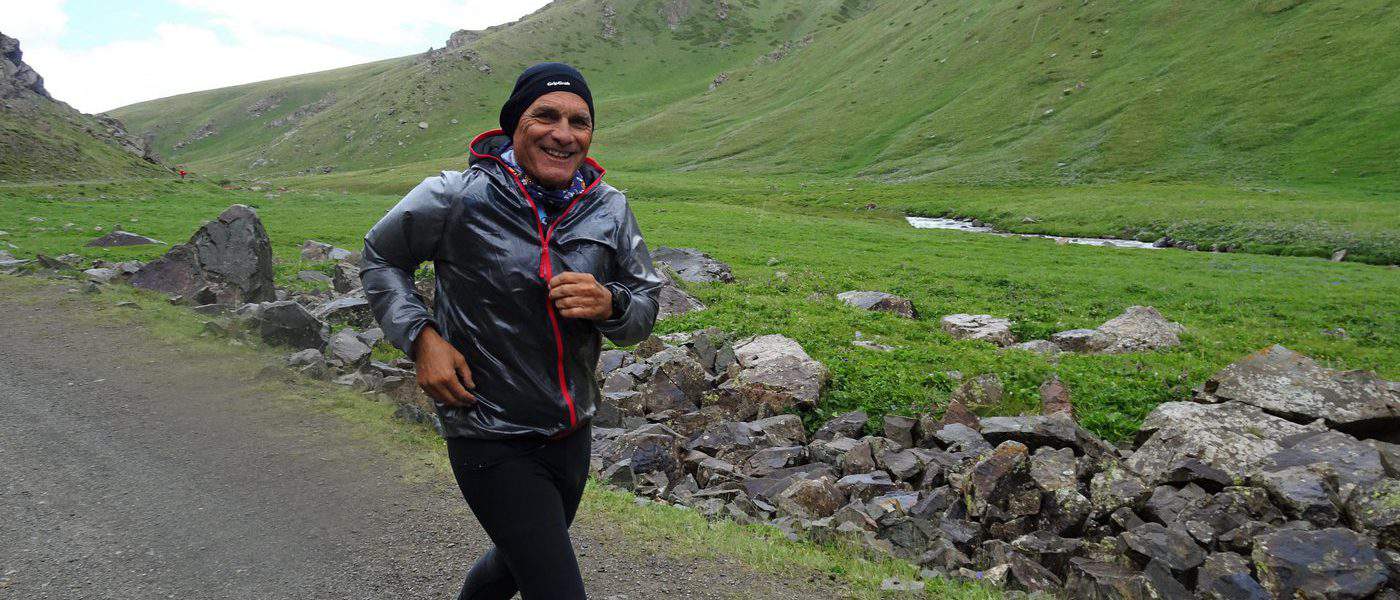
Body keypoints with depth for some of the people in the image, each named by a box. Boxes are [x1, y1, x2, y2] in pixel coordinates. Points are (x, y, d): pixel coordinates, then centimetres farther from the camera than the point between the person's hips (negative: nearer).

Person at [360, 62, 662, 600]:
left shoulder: (610, 209, -4)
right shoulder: (454, 199, -16)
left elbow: (645, 306, 3)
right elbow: (381, 257, 1)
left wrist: (610, 305, -20)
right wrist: (420, 338, -13)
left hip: (571, 432, 6)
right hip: (491, 442, -6)